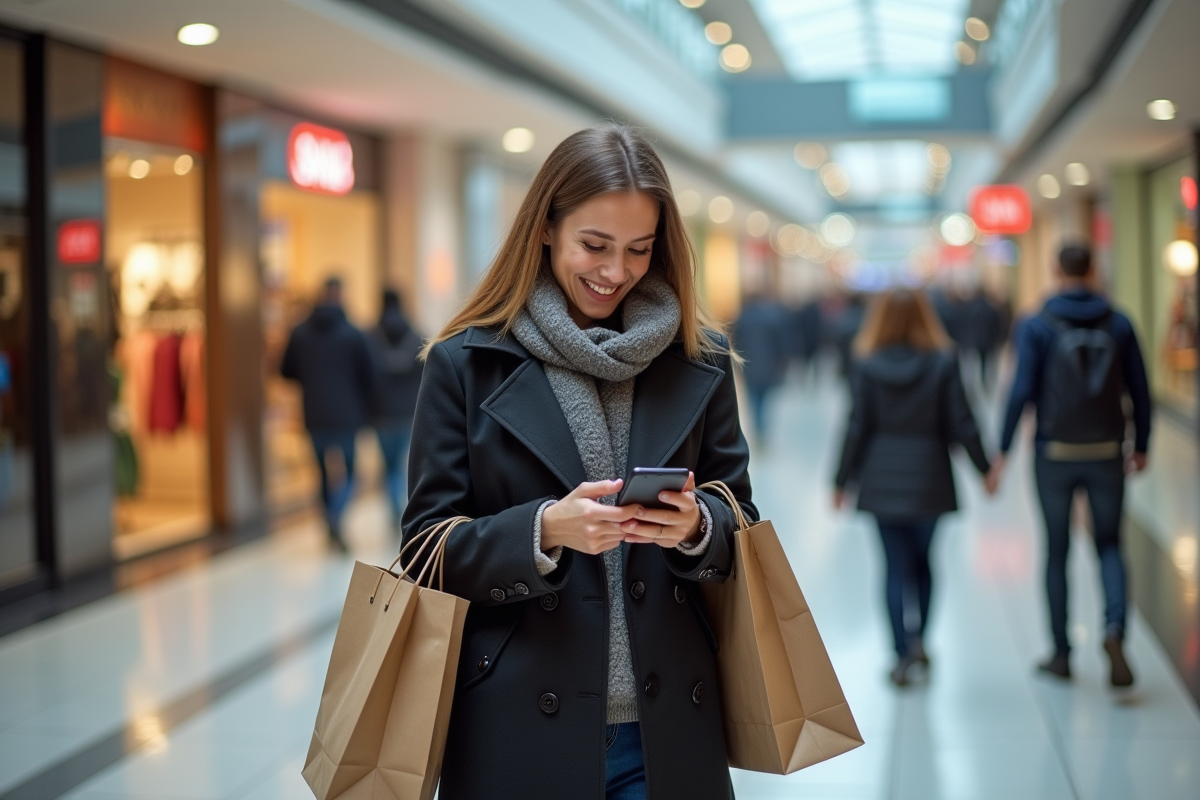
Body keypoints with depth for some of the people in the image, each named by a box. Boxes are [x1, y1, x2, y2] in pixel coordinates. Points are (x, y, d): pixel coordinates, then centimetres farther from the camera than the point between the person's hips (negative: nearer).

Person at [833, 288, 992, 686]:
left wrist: (841, 481, 2)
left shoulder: (866, 366, -4)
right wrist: (985, 469, 7)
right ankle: (919, 639, 10)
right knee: (922, 560, 18)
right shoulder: (943, 363, -4)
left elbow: (856, 428, -5)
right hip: (929, 480, 0)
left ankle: (902, 655, 3)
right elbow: (962, 424, -4)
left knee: (896, 567, 5)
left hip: (883, 481, 0)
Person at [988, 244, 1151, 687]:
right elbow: (1139, 390, 3)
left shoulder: (1036, 327, -7)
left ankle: (1061, 653, 18)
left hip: (1055, 453, -1)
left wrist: (1002, 451, -8)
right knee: (1109, 545, 15)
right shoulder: (1119, 324, 1)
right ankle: (1114, 628, -10)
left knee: (1056, 551, 11)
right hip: (1106, 453, 2)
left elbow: (1022, 392, -13)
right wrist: (1140, 446, 15)